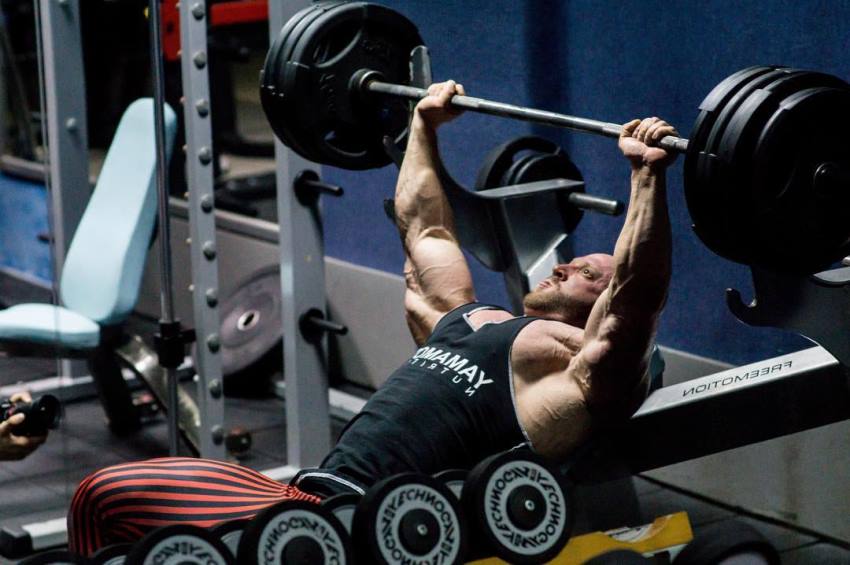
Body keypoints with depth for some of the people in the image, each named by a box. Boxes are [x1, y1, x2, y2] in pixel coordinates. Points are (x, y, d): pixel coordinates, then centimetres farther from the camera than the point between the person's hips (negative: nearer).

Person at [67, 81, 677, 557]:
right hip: (311, 492, 10)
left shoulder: (585, 361, 2)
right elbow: (424, 228, 39)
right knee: (104, 498, 5)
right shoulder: (464, 315, 27)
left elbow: (635, 292, -16)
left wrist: (647, 174, -22)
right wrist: (424, 125, 44)